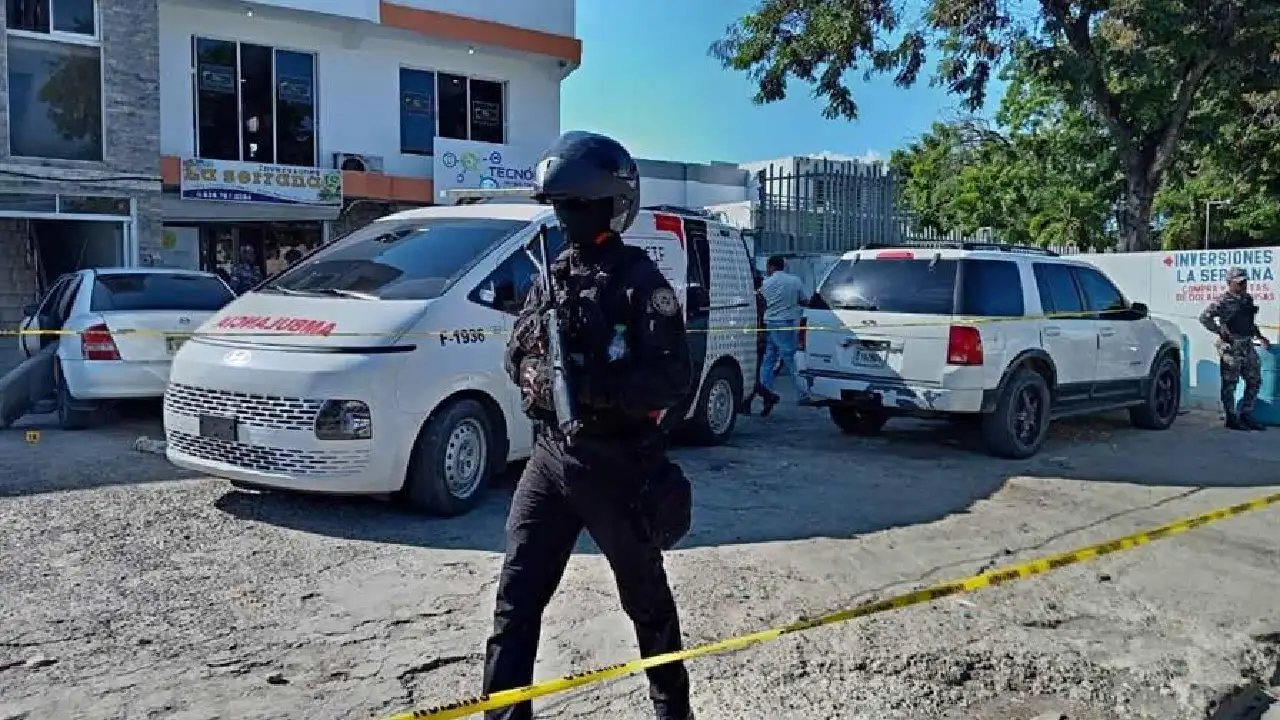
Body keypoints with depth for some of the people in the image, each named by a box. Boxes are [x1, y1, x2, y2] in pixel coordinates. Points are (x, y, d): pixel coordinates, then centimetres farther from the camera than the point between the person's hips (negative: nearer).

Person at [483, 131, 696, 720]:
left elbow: (675, 380, -19)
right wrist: (539, 373, -9)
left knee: (645, 596, 14)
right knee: (517, 595, 3)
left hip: (616, 464, -5)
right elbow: (517, 353, 13)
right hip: (549, 455, 5)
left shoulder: (642, 282, -11)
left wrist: (595, 385, -31)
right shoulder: (552, 277, 9)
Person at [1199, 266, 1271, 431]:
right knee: (1230, 383, -1)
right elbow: (1204, 318, -16)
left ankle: (1246, 414, 22)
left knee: (1254, 381, 11)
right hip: (1231, 348, -8)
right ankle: (1232, 418, 6)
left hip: (1247, 346, 8)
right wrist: (1220, 332, -18)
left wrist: (1260, 337, 20)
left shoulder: (1248, 299, 13)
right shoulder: (1223, 301, -11)